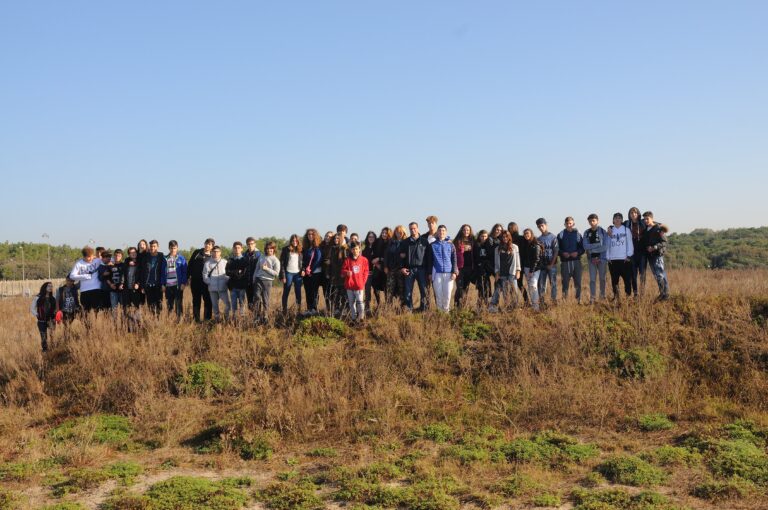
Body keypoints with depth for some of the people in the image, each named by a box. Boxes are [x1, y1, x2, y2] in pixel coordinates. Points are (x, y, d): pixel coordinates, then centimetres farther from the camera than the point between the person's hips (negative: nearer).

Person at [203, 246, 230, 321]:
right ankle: (217, 318, 21)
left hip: (223, 288, -1)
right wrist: (210, 282, -9)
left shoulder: (224, 262, 5)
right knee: (215, 305, 7)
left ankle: (226, 316, 18)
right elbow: (205, 276, 3)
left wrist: (225, 281, -8)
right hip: (212, 288, 1)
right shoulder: (208, 263, 4)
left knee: (227, 304, -8)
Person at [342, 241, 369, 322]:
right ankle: (354, 318, 16)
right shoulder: (347, 260, 4)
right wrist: (346, 272, -17)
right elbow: (343, 270, 6)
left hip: (359, 285, -2)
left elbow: (366, 272, 7)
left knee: (360, 301, -9)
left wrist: (363, 282, -1)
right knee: (351, 302, 7)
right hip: (349, 285, 2)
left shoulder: (364, 260, 3)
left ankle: (361, 317, -3)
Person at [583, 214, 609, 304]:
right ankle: (592, 298, -1)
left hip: (602, 258, -1)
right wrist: (598, 244, -14)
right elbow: (585, 246, -6)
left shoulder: (603, 232, -2)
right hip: (592, 259, 2)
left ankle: (602, 296, 19)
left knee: (602, 278, 7)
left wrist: (592, 249, -12)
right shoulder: (587, 233, 6)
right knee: (592, 279, -2)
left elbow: (605, 247, -9)